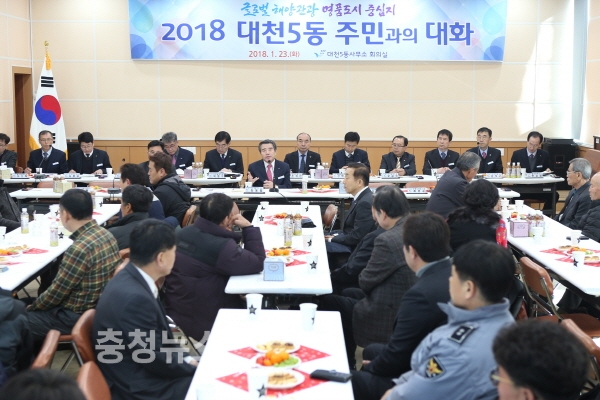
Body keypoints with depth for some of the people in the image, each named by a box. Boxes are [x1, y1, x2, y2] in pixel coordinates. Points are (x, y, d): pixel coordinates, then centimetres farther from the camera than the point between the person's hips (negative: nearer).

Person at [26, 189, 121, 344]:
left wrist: (31, 307, 3)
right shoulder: (105, 234, 1)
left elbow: (55, 294, -16)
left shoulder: (80, 248, -26)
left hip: (78, 317, -9)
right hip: (99, 309, 9)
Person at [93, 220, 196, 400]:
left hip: (141, 371, 9)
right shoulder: (134, 297, -29)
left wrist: (185, 359, 0)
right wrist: (193, 367, -6)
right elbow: (156, 360, -21)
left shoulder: (131, 279, -1)